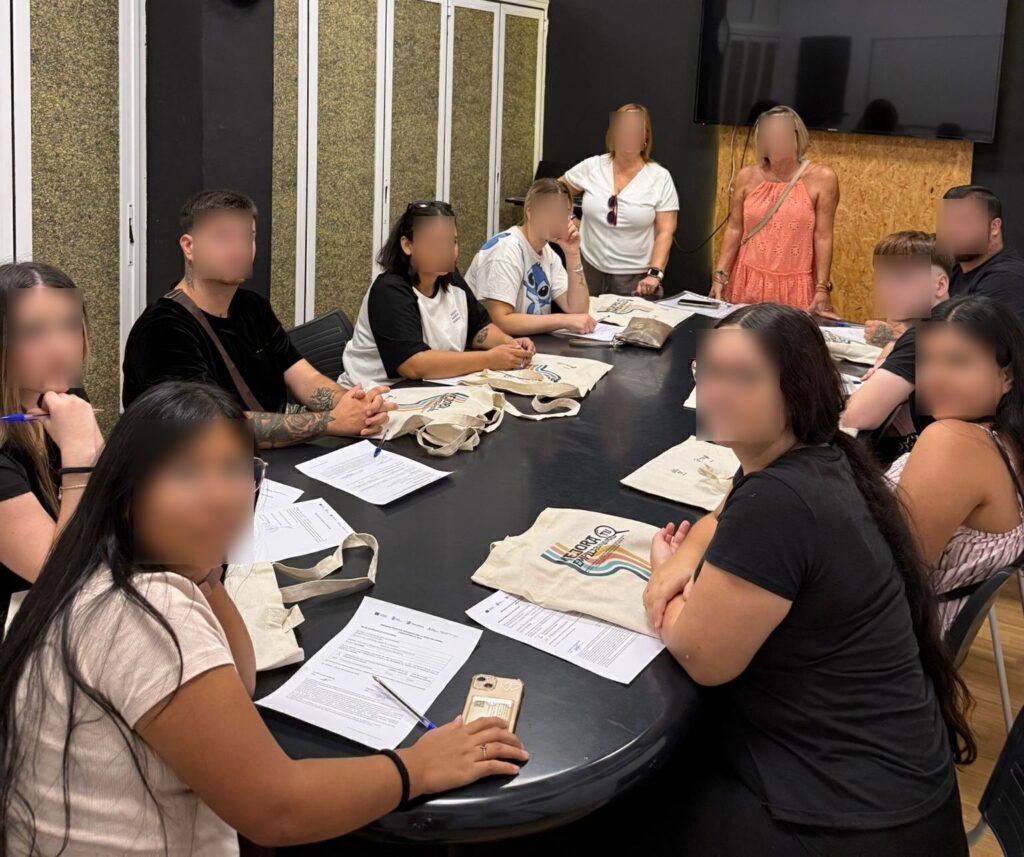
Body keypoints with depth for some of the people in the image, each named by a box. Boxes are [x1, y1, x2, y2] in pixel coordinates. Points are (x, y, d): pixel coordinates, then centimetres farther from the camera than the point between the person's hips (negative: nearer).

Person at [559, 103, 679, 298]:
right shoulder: (591, 167, 2)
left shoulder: (660, 177, -4)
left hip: (635, 277, -2)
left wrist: (654, 274, -16)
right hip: (589, 270, 2)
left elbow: (665, 232, -7)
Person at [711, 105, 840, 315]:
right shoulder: (748, 177, 3)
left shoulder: (821, 178, -5)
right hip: (748, 283, 2)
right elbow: (734, 229, 6)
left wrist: (822, 289, -9)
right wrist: (719, 276, 0)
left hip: (795, 287, -2)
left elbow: (823, 237, -6)